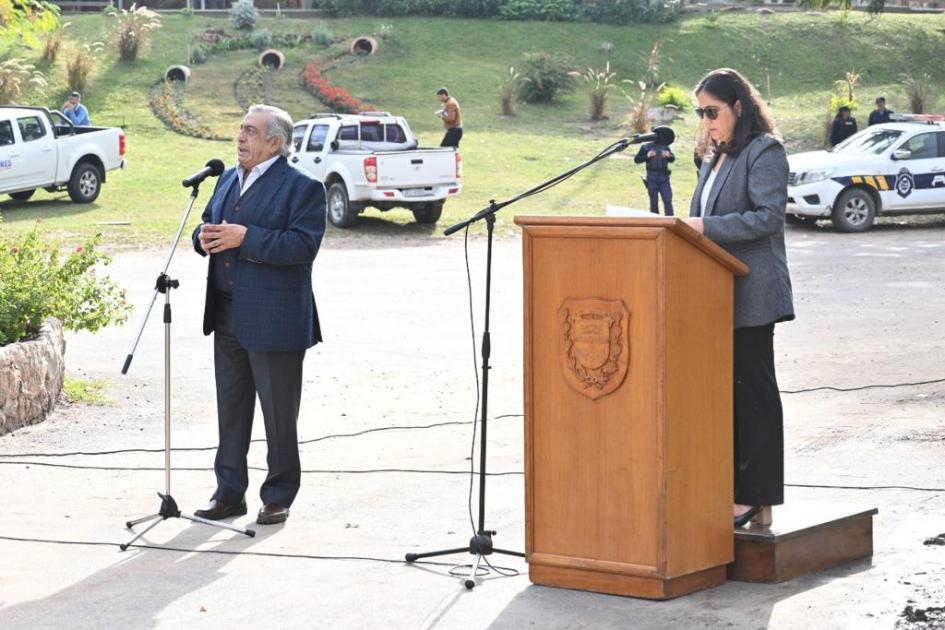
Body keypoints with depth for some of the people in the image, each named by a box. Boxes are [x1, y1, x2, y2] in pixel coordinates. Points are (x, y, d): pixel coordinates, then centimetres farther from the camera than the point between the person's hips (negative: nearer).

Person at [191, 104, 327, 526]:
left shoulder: (302, 188, -9)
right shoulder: (227, 180, 15)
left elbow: (303, 245, -20)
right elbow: (208, 226, 23)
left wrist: (246, 238, -24)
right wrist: (204, 238, -2)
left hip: (274, 320, -7)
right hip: (228, 317, 7)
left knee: (278, 414, 3)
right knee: (230, 410, 13)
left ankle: (278, 498, 13)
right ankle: (229, 493, 21)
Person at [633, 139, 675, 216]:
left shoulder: (665, 146, 9)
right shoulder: (646, 147, 2)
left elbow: (673, 159, 15)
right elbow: (636, 159, 0)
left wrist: (669, 156, -8)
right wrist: (647, 156, -16)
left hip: (664, 177, 2)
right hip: (652, 177, -2)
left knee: (668, 199, -5)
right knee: (654, 201, 4)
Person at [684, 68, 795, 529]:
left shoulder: (765, 151, -7)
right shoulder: (717, 158, 19)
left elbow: (767, 217, -18)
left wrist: (706, 227, -22)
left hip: (751, 295, -9)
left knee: (754, 391, -5)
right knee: (728, 391, 8)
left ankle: (757, 499, -2)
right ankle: (734, 492, 12)